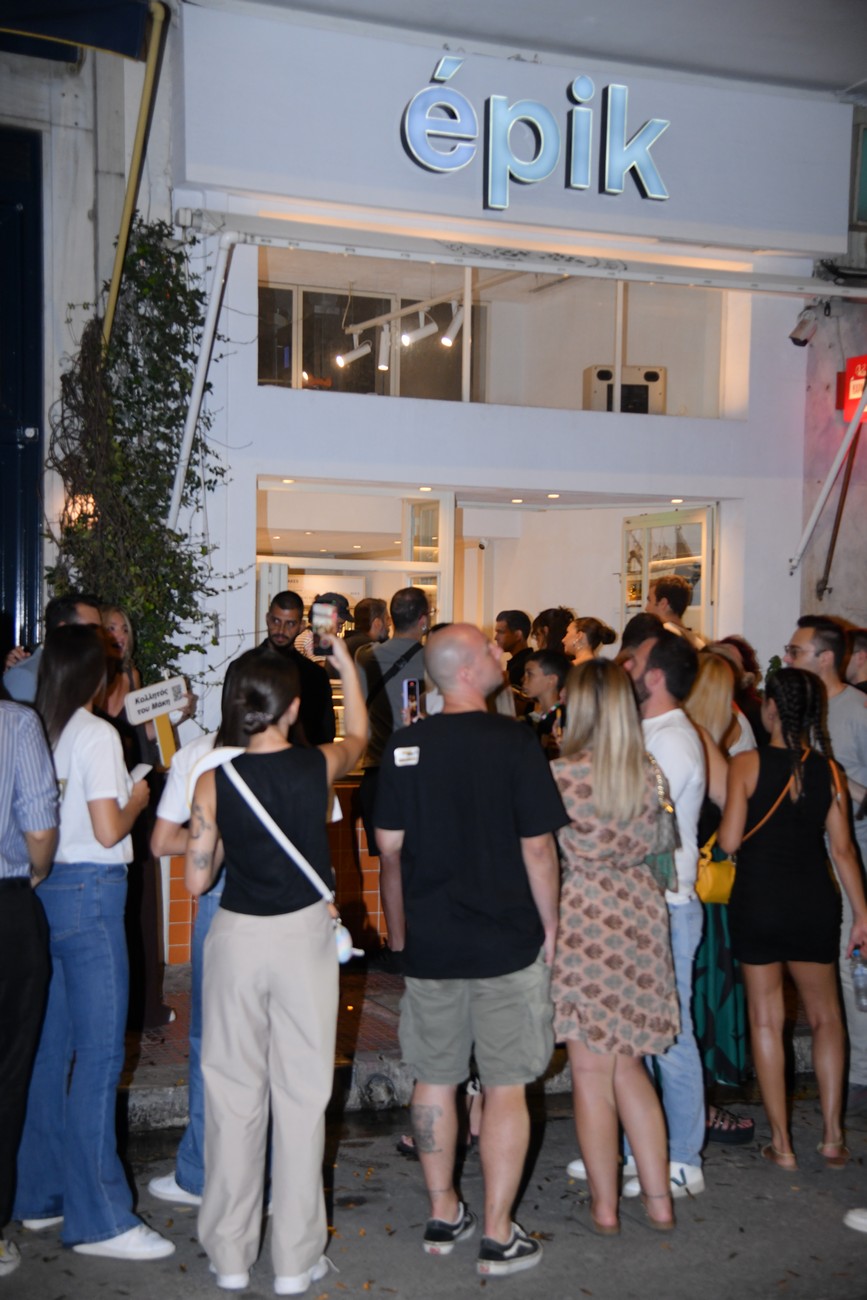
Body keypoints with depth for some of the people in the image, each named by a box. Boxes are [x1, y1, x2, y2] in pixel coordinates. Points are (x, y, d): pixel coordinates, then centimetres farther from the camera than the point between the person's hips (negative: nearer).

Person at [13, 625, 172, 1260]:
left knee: (54, 1046, 15)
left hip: (47, 891, 8)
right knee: (99, 1054, -3)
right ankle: (100, 1219, 2)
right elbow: (108, 830, -16)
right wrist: (137, 799, 3)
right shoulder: (97, 735, -12)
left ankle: (42, 1195, 25)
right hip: (90, 892, -8)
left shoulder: (40, 731, 8)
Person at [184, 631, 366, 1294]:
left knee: (234, 1093, 11)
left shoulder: (213, 781, -8)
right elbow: (359, 734, 17)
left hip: (236, 936, 0)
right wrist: (342, 655, 23)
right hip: (304, 936, 0)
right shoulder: (319, 766, -6)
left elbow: (197, 881, -5)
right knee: (302, 1093, 8)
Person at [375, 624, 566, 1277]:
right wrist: (550, 928, 2)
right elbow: (537, 847, -10)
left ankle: (443, 1215, 28)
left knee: (435, 1080, 15)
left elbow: (389, 848, 3)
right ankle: (499, 1236, 11)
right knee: (505, 1087, 5)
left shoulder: (405, 746, 0)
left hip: (429, 943, 4)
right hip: (507, 941, -4)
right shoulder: (514, 740, -11)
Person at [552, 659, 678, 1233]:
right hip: (643, 918, 5)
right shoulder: (651, 774, -1)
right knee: (628, 1066, 17)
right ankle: (659, 1197, 21)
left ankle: (605, 1205, 18)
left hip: (584, 922, -4)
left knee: (592, 1072, 8)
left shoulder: (559, 776, -14)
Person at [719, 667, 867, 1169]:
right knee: (826, 1017, 17)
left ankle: (783, 1143, 12)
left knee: (767, 1020, 7)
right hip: (815, 902, 3)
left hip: (758, 901, -3)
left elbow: (730, 841, -12)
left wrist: (727, 811, 8)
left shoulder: (747, 764, -10)